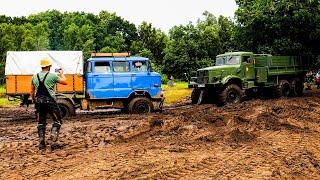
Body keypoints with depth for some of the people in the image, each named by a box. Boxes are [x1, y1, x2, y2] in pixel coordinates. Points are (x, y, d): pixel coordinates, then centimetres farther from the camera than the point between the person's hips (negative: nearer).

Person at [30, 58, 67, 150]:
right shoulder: (52, 75, -4)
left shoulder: (35, 77, 11)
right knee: (57, 120, 8)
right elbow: (65, 82, 2)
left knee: (41, 122, 11)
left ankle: (41, 141, 5)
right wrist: (61, 73, 19)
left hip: (38, 101, 4)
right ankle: (54, 132, -17)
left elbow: (32, 92, 15)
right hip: (50, 101, -4)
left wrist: (34, 101, 27)